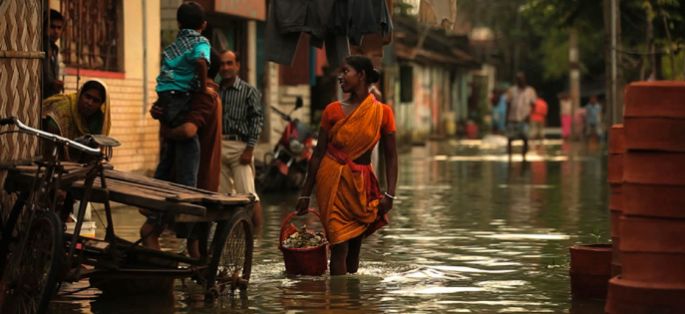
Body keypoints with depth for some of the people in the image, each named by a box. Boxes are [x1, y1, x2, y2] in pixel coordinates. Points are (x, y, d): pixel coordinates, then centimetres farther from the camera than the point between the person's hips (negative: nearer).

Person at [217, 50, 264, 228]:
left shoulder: (249, 91, 4)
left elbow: (257, 120, -1)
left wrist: (249, 150, -9)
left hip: (240, 147, -4)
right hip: (218, 147, 4)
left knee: (247, 193, -11)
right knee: (222, 194, 4)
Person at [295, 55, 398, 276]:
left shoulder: (382, 113, 0)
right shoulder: (333, 111, 0)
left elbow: (390, 156, 1)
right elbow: (318, 154, 4)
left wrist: (389, 194, -9)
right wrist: (305, 194, 5)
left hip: (362, 183, 1)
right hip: (333, 182, -1)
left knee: (355, 246, 8)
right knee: (339, 246, -7)